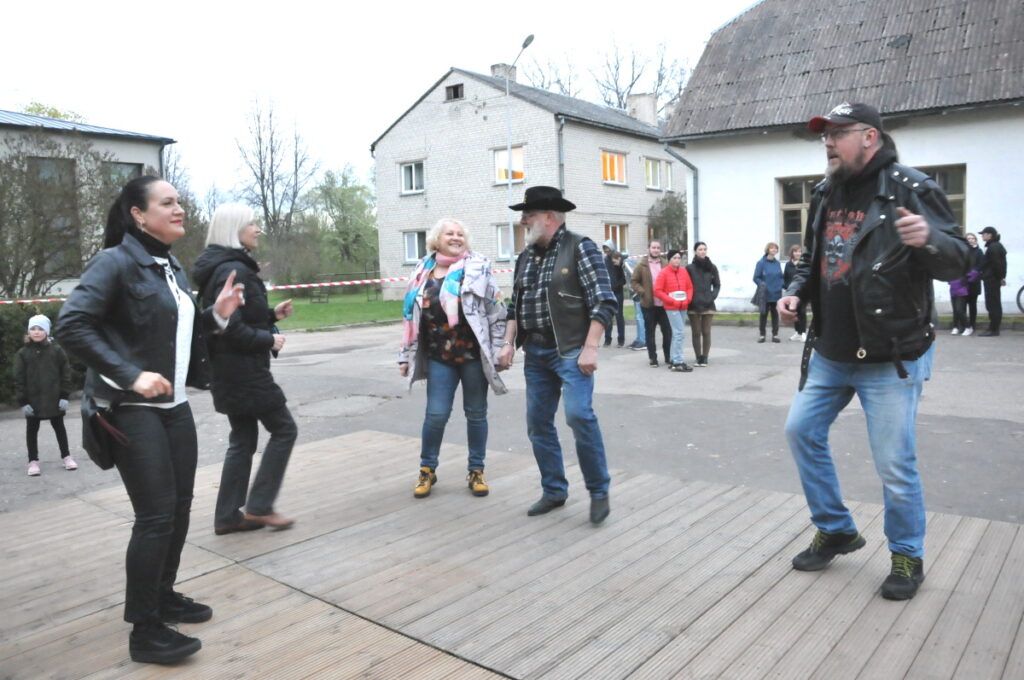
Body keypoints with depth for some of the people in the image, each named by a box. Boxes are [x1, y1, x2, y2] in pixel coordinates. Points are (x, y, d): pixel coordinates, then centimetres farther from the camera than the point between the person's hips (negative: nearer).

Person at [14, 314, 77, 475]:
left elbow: (65, 373, -2)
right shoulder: (23, 353, -3)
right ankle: (33, 461, 20)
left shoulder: (56, 350, -4)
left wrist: (64, 396, -6)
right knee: (32, 430, 10)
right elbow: (19, 379, -3)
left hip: (54, 399, 0)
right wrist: (23, 401, -8)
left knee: (59, 427, 11)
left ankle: (66, 456, 22)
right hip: (32, 400, 1)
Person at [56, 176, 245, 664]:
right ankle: (145, 631, 8)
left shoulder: (171, 268, 11)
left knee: (180, 505, 13)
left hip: (173, 405, 8)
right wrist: (130, 375, -25)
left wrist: (216, 315, 0)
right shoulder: (116, 262, -13)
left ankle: (163, 596, 31)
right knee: (156, 515, -6)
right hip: (130, 408, -8)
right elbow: (71, 327, -20)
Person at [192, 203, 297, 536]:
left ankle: (228, 516, 19)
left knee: (243, 439, 14)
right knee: (283, 429, 1)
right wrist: (269, 340, -13)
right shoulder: (233, 270, -18)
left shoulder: (225, 267, 14)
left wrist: (272, 314, 11)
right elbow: (231, 328, -24)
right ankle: (259, 506, 6)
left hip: (231, 370, 10)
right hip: (245, 370, -10)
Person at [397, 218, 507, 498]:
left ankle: (476, 471, 23)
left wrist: (497, 352, -7)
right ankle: (427, 469, 19)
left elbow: (497, 313, -4)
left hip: (473, 355, -2)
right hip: (439, 357, 2)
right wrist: (406, 355, 12)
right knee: (436, 414, -1)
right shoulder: (423, 271, 7)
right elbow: (411, 317, 13)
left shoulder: (478, 268, -3)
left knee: (476, 414, 8)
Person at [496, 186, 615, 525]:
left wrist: (590, 348, -18)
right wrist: (508, 343, 6)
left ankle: (599, 490, 2)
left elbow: (603, 302, -12)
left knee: (579, 414, -18)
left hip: (571, 350, -7)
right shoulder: (526, 256, 13)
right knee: (538, 423, 8)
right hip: (535, 353, 7)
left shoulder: (580, 248, -6)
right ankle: (554, 491, 23)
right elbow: (515, 306, 18)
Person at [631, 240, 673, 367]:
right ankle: (652, 358, 14)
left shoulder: (665, 265, 6)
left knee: (667, 331, 5)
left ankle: (668, 357, 19)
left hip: (664, 304, 2)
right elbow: (634, 281, 1)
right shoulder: (642, 265, 0)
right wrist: (642, 292, -12)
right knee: (650, 332, 5)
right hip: (648, 304, -2)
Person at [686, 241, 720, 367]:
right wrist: (688, 299, -8)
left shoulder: (712, 267, 5)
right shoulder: (689, 268, 1)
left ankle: (705, 357, 9)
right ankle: (698, 357, 11)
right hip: (693, 306, -1)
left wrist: (712, 296, -4)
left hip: (708, 305, 1)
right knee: (696, 333, 4)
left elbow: (717, 285, 9)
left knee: (706, 332, 2)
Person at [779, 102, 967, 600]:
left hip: (891, 359, -7)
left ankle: (907, 557, 24)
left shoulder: (911, 189, -12)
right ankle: (836, 531, 30)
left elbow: (957, 261, -14)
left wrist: (929, 238, -36)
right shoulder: (825, 195, 8)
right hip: (831, 353, 7)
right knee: (802, 431, 12)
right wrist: (796, 292, 1)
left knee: (894, 464, -1)